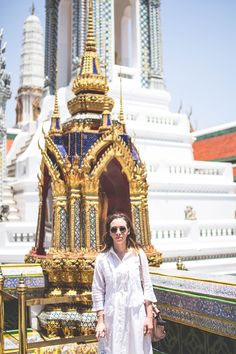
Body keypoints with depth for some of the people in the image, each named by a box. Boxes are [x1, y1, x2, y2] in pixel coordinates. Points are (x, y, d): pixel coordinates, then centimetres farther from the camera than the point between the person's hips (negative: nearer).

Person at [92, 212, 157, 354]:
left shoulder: (139, 254, 1)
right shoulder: (102, 258, -1)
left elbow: (147, 286, 3)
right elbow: (98, 291, 2)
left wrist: (149, 316, -1)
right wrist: (100, 321, -1)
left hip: (136, 315, 0)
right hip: (113, 316, 0)